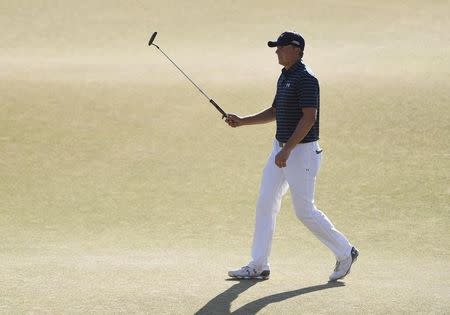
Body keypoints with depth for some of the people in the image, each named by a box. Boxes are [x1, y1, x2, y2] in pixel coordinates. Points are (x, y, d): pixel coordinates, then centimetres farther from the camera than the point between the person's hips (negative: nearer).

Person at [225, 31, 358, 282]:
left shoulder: (306, 78, -17)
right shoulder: (284, 77, 13)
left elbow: (309, 117, -24)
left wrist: (287, 150, -28)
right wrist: (243, 121, 14)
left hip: (302, 151, -10)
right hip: (281, 149, 10)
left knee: (305, 211, -4)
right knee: (265, 204, 6)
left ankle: (345, 252, 12)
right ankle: (258, 266, 10)